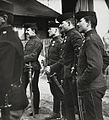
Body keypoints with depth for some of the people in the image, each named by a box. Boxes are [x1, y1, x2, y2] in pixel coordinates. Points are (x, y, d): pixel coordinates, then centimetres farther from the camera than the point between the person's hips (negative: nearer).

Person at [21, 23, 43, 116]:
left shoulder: (38, 42, -11)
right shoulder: (29, 41, 17)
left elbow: (33, 55, -18)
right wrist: (23, 62, 3)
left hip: (33, 67, -8)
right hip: (26, 67, 8)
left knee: (34, 89, 2)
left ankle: (36, 109, 14)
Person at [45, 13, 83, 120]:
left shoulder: (75, 35, -13)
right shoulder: (68, 36, 18)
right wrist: (51, 68, 22)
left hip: (73, 75, -10)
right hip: (67, 75, 10)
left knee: (76, 101, -1)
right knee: (67, 101, 16)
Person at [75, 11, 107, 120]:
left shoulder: (91, 39, -17)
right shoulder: (94, 37, 15)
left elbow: (94, 68, -27)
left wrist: (80, 82, -14)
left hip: (92, 88, -10)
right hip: (94, 86, 10)